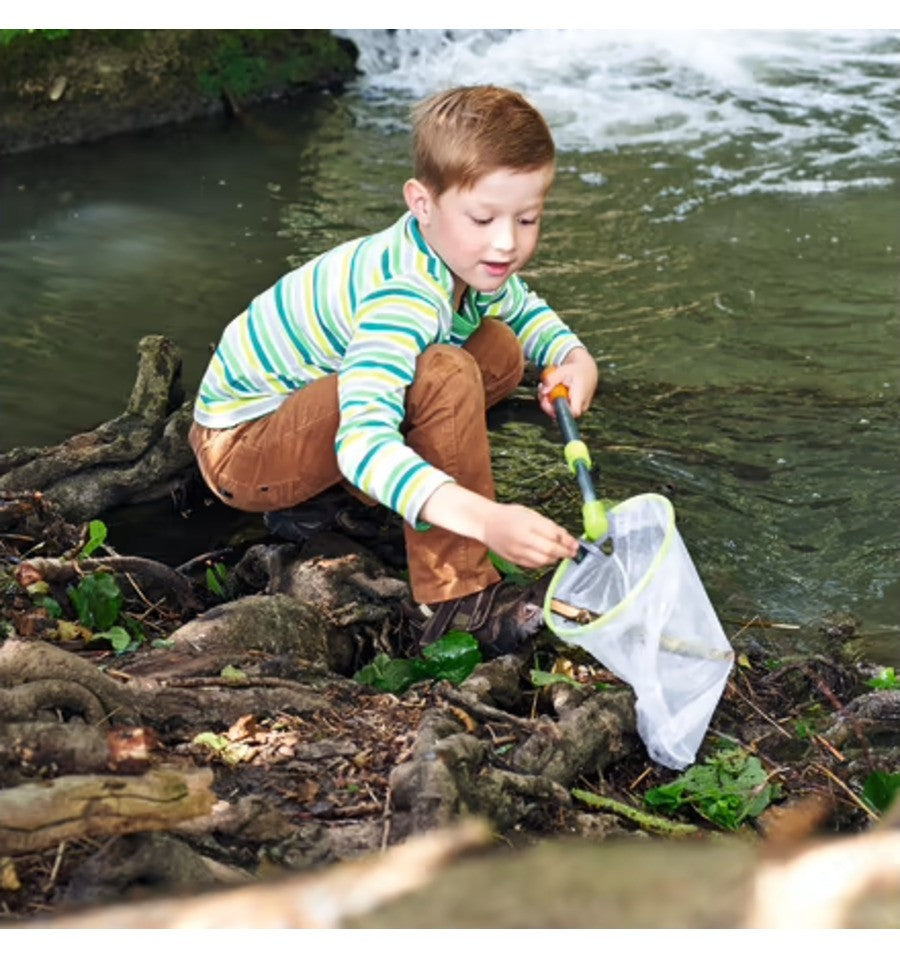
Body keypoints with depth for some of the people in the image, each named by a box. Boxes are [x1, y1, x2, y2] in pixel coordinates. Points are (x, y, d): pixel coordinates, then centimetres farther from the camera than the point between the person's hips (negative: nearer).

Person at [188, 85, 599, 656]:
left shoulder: (463, 259, -5)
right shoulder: (407, 295, -33)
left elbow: (523, 307, 19)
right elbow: (361, 441, -46)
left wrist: (575, 357, -4)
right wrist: (485, 519, -58)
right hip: (239, 445, -9)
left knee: (501, 351, 5)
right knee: (444, 375, -31)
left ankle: (318, 490, 4)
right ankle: (455, 598, -23)